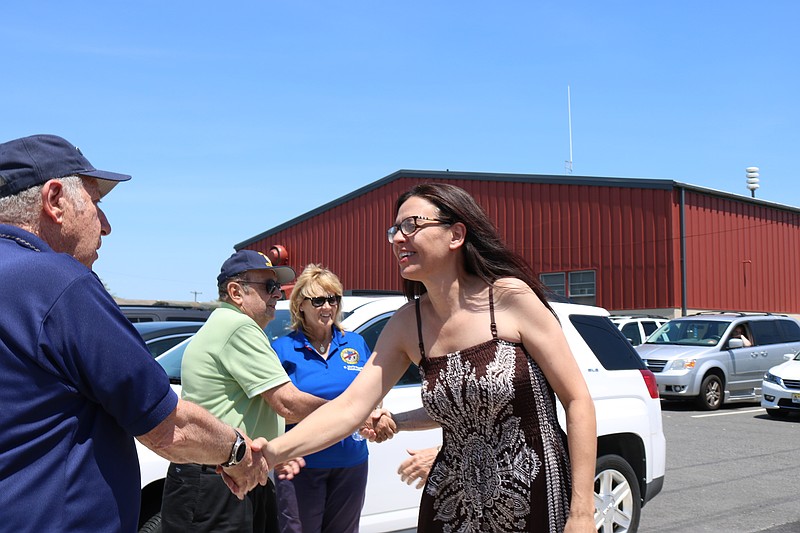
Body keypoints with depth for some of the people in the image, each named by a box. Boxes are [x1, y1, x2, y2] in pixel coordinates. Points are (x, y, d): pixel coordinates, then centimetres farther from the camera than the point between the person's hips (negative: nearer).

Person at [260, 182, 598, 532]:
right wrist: (272, 452, -23)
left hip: (540, 502, -4)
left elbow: (577, 400, -12)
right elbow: (350, 407, -8)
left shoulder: (510, 297, -13)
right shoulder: (407, 324, 0)